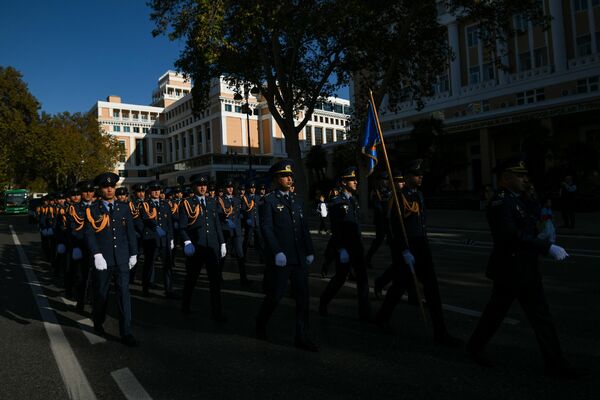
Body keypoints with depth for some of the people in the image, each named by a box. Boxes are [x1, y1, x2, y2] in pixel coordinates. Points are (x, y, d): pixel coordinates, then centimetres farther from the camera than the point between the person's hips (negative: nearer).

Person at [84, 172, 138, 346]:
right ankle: (98, 323, 39)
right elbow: (89, 234, -8)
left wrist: (133, 254, 8)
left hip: (122, 259, 1)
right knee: (101, 293, 13)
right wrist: (97, 255, -18)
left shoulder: (124, 208, 8)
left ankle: (126, 333, 3)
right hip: (103, 259, -1)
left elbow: (131, 232, 10)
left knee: (124, 294, -1)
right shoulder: (92, 210, 1)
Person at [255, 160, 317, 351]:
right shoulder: (268, 201, -4)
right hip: (279, 258, -5)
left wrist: (310, 251, 9)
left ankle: (302, 337, 16)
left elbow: (304, 228, 14)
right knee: (274, 296, 6)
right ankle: (261, 324, 33)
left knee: (303, 297, 5)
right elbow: (266, 229, -12)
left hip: (299, 258, 6)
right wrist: (277, 252, -19)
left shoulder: (297, 200, 14)